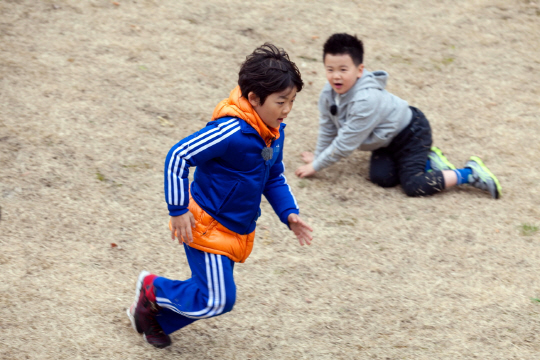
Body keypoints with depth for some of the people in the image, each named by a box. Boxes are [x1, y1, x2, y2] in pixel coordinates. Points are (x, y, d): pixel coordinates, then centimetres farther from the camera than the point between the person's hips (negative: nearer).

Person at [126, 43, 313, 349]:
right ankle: (153, 289, 17)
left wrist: (289, 214, 2)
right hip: (207, 226, -9)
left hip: (237, 229, 9)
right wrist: (178, 209, -23)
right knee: (217, 300, -6)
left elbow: (275, 178, 16)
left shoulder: (275, 132, 0)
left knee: (212, 296, 15)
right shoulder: (230, 132, -28)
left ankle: (155, 318, 36)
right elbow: (178, 157, -27)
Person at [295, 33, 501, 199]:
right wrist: (318, 156, 9)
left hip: (411, 134, -9)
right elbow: (328, 127, 5)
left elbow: (346, 143, -31)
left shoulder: (365, 100, -37)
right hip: (387, 140, 9)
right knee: (380, 177, -9)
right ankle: (428, 161, 12)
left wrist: (316, 166, -23)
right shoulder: (329, 94, -12)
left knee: (414, 186, -19)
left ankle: (469, 173, -3)